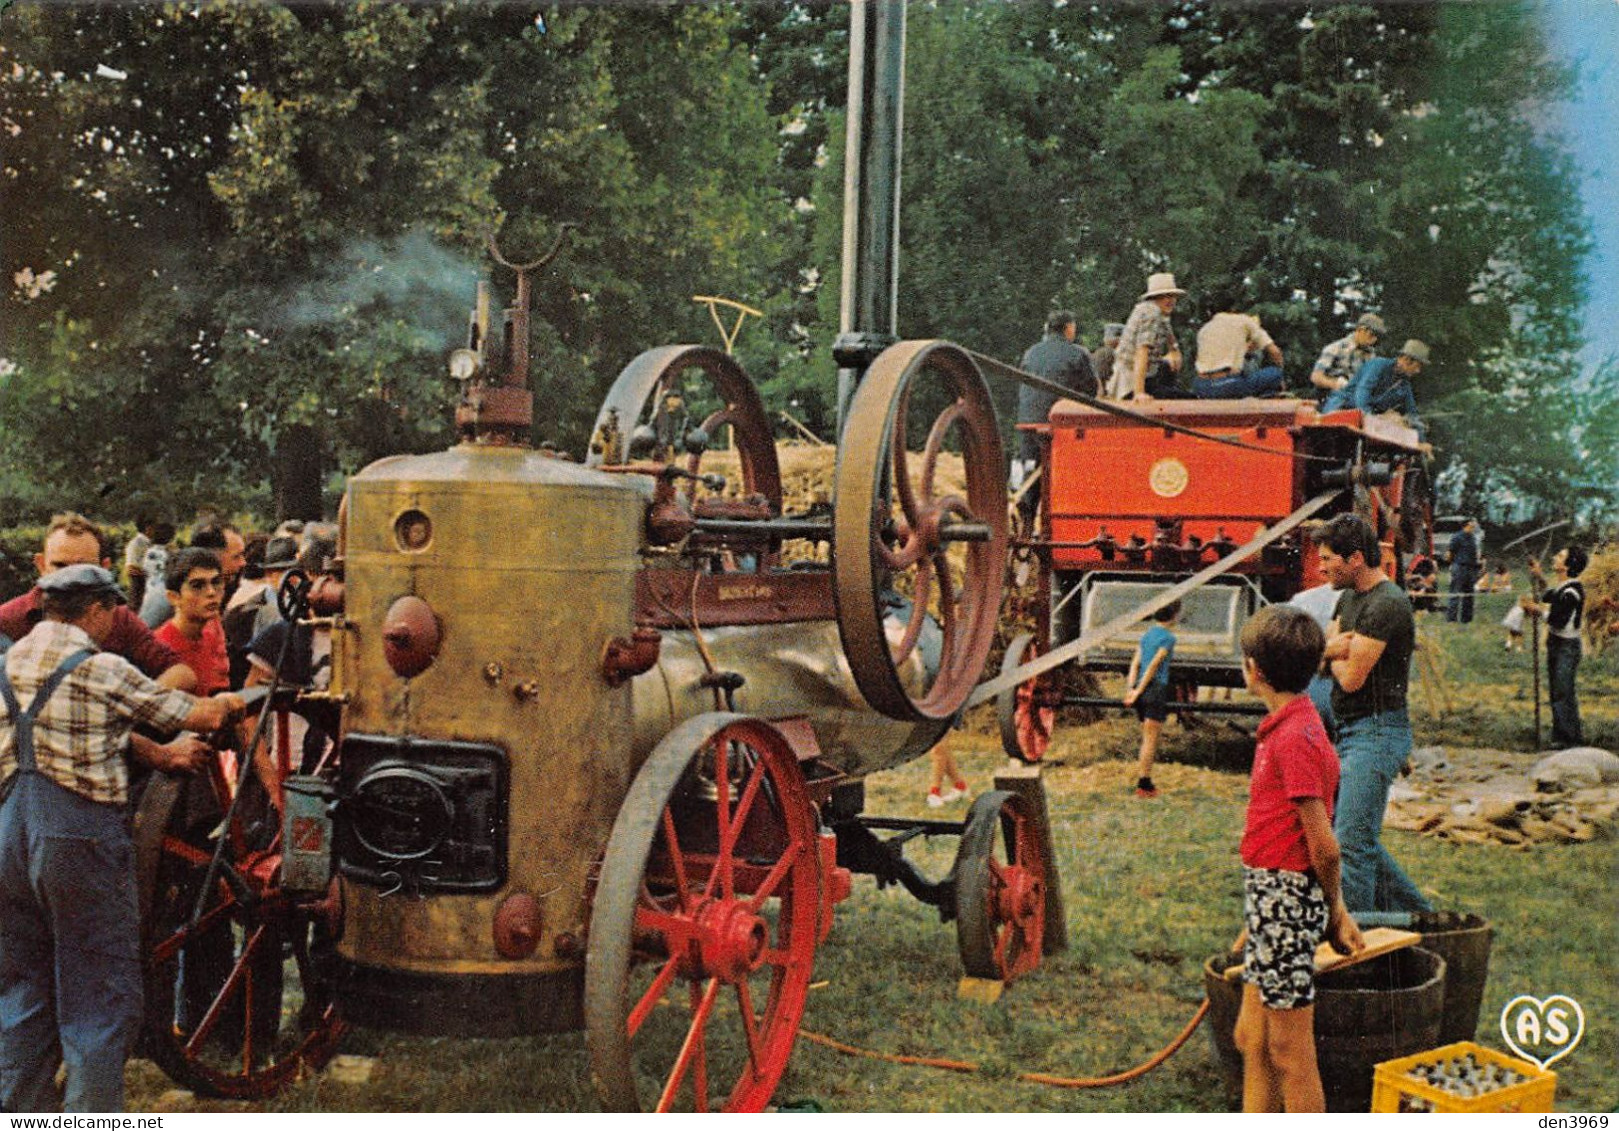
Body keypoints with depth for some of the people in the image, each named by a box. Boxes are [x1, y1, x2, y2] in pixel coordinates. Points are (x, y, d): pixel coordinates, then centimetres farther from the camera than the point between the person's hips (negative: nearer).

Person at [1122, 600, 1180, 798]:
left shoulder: (1147, 634, 13)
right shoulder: (1168, 637, -9)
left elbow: (1135, 663, 6)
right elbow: (1154, 665, -15)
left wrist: (1130, 688, -1)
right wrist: (1138, 691, -16)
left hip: (1142, 690, 7)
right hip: (1156, 688, -7)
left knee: (1148, 739, 15)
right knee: (1151, 740, -3)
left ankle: (1143, 781, 17)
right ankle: (1144, 784, -2)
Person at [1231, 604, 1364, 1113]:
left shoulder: (1295, 737, -21)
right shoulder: (1286, 727, 9)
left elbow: (1324, 847, -19)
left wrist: (1333, 910, -4)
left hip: (1286, 898, -10)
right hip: (1268, 896, 10)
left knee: (1289, 1052, 2)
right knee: (1252, 1038, 18)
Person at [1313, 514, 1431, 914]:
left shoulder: (1387, 604, -18)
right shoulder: (1349, 598, 14)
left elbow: (1351, 678, -20)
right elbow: (1317, 654, 10)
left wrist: (1335, 651, 0)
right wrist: (1335, 647, -12)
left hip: (1376, 732, -10)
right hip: (1350, 732, 10)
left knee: (1353, 840, -8)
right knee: (1352, 835, 16)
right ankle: (1417, 914, 27)